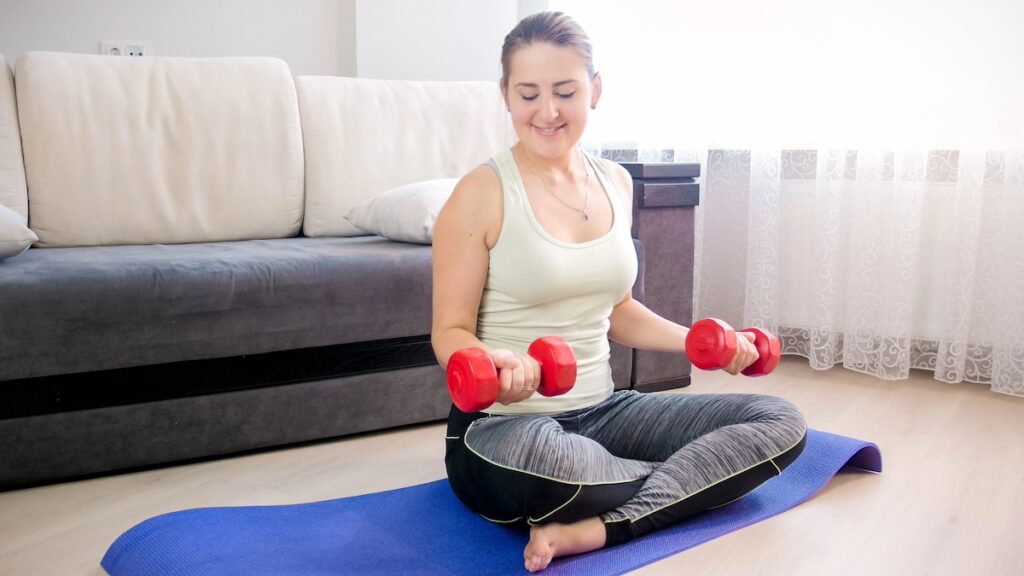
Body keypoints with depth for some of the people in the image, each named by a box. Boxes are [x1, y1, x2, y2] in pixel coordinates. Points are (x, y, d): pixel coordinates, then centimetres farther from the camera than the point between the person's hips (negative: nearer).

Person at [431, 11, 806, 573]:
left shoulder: (615, 183, 8)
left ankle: (595, 528, -20)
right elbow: (450, 331, -8)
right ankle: (695, 475, -9)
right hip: (503, 423, -6)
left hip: (600, 410, 6)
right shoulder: (482, 192, -10)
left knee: (781, 422, -5)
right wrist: (491, 362, -30)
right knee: (535, 457, -42)